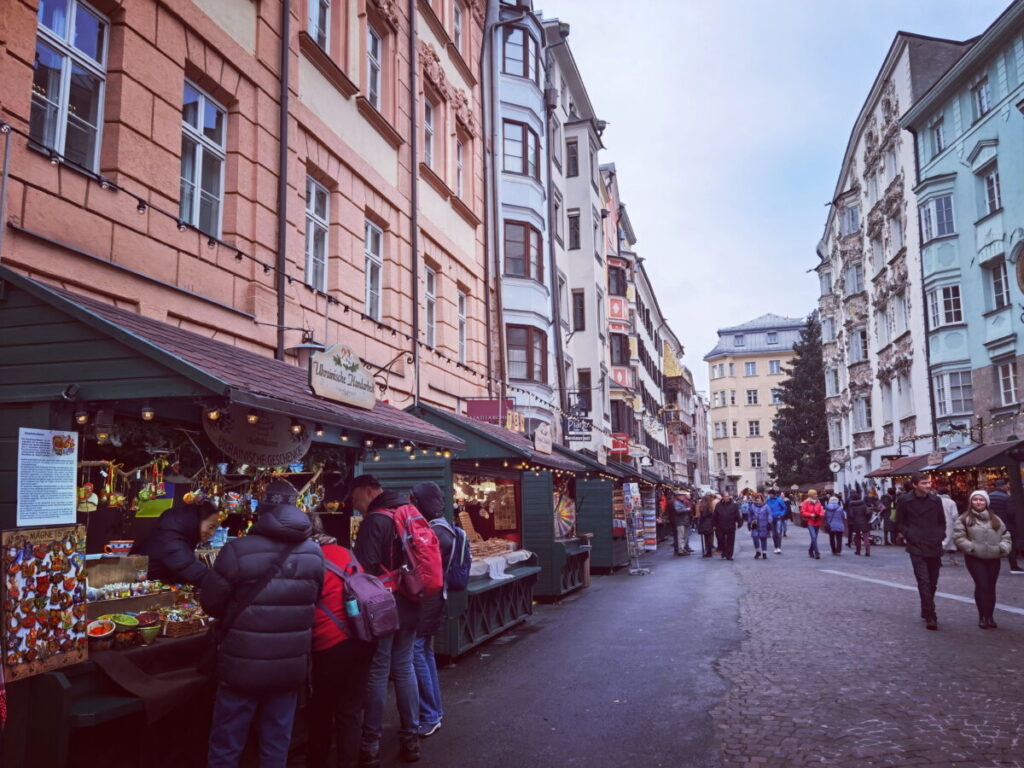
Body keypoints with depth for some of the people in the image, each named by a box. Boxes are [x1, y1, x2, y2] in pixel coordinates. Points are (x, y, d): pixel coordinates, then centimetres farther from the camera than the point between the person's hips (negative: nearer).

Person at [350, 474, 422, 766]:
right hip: (409, 605, 7)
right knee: (404, 667, 14)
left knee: (377, 672, 1)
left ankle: (371, 744, 8)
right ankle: (411, 736, 20)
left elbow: (365, 568, -18)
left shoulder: (375, 520, -14)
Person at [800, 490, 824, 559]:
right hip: (810, 523, -5)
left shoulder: (818, 502, 9)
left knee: (814, 538, 14)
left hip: (817, 522, 5)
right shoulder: (806, 502, -3)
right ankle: (816, 553, -17)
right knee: (814, 537, -18)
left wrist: (821, 515, -12)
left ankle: (810, 551, 33)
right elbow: (803, 512, -6)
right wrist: (810, 515, -18)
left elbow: (821, 511, 9)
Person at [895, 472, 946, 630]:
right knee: (924, 582, -12)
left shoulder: (935, 500, 5)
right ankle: (930, 617, -10)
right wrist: (909, 536, -6)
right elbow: (900, 523, 6)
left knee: (933, 582, 11)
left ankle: (926, 612, 28)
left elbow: (942, 522, 18)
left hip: (934, 547, 4)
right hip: (916, 548, -4)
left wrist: (940, 536, 4)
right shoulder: (904, 501, -3)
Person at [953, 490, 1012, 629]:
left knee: (991, 587, 7)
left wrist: (1003, 548, -3)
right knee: (982, 585, -13)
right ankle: (983, 617, -3)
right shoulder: (964, 519, -2)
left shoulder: (996, 519, 11)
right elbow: (958, 536, -8)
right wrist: (970, 547, -17)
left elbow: (1006, 536, 14)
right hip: (975, 558, -4)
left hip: (993, 559, 4)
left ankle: (990, 617, 19)